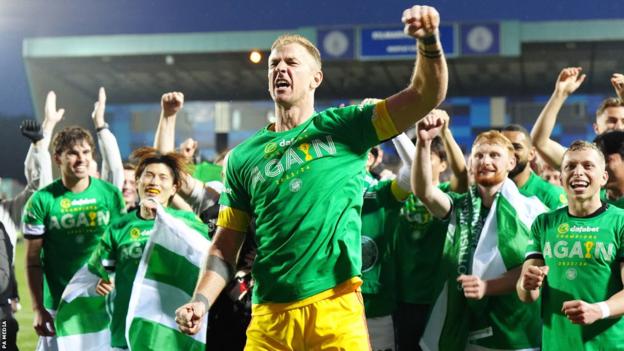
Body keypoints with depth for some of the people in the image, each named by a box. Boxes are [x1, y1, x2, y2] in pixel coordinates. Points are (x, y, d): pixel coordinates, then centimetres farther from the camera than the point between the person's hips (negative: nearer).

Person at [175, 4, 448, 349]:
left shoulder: (343, 127, 5)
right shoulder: (244, 156, 11)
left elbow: (426, 96, -5)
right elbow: (224, 247, 12)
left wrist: (428, 41, -23)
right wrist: (201, 301, -3)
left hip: (336, 309, -2)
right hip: (269, 317, 2)